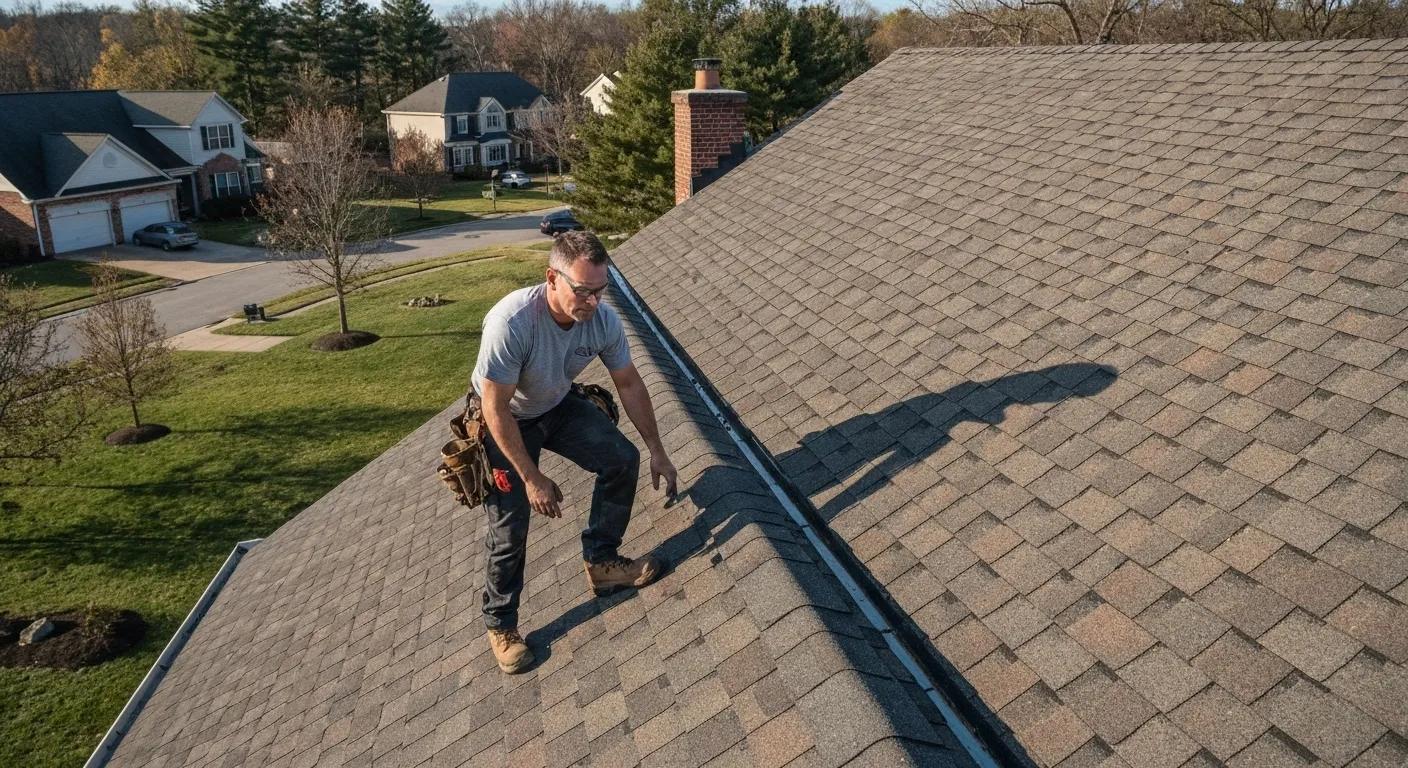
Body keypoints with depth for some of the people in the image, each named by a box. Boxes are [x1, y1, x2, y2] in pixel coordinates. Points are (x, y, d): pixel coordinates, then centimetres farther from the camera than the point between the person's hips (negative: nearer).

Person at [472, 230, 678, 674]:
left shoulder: (603, 320, -21)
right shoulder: (511, 321, -39)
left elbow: (629, 384, -5)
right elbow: (496, 409, -31)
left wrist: (657, 451, -2)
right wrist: (532, 479, -26)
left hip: (559, 406, 5)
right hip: (505, 421, -5)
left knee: (623, 459, -5)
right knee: (509, 525, -8)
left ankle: (600, 562, 12)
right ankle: (500, 625, 13)